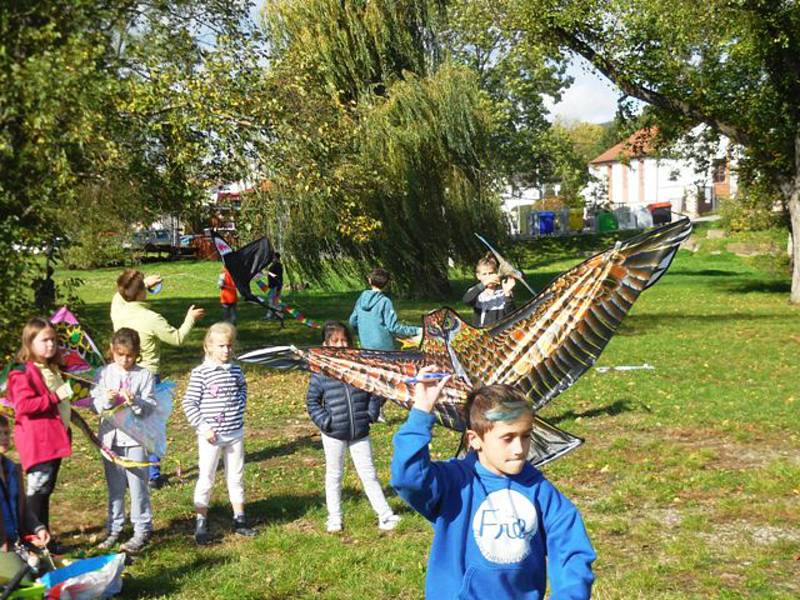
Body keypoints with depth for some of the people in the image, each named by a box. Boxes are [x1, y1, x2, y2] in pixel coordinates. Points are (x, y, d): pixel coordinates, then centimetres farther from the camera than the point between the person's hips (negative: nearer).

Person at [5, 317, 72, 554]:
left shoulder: (51, 369, 16)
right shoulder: (23, 373, -13)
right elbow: (23, 405, -23)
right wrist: (54, 397, -25)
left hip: (54, 439, 9)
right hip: (37, 442, -9)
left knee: (46, 489, 15)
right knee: (38, 490, -6)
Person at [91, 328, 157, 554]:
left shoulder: (144, 375, -5)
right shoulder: (105, 373, 2)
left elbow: (150, 406, -8)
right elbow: (96, 402, -2)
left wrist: (135, 402, -26)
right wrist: (106, 400, -22)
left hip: (135, 437, -3)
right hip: (110, 436, 3)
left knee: (138, 484, 2)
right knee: (114, 486, 14)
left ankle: (142, 530, 12)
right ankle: (114, 529, 25)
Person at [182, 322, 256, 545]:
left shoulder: (236, 370, 3)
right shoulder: (200, 373, -13)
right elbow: (189, 403, -11)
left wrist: (240, 406, 8)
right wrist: (203, 428, -15)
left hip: (235, 434, 5)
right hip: (211, 436, -5)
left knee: (236, 477, 14)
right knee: (206, 479, 2)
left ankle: (239, 519, 26)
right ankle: (201, 524, 12)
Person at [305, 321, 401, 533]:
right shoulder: (321, 372, -9)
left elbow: (375, 392, 7)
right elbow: (312, 401, -1)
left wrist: (372, 414, -4)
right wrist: (324, 420, -12)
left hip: (360, 432, 1)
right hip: (334, 434, -1)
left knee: (368, 474, 7)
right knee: (334, 476, 13)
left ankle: (385, 515, 10)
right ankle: (334, 517, 25)